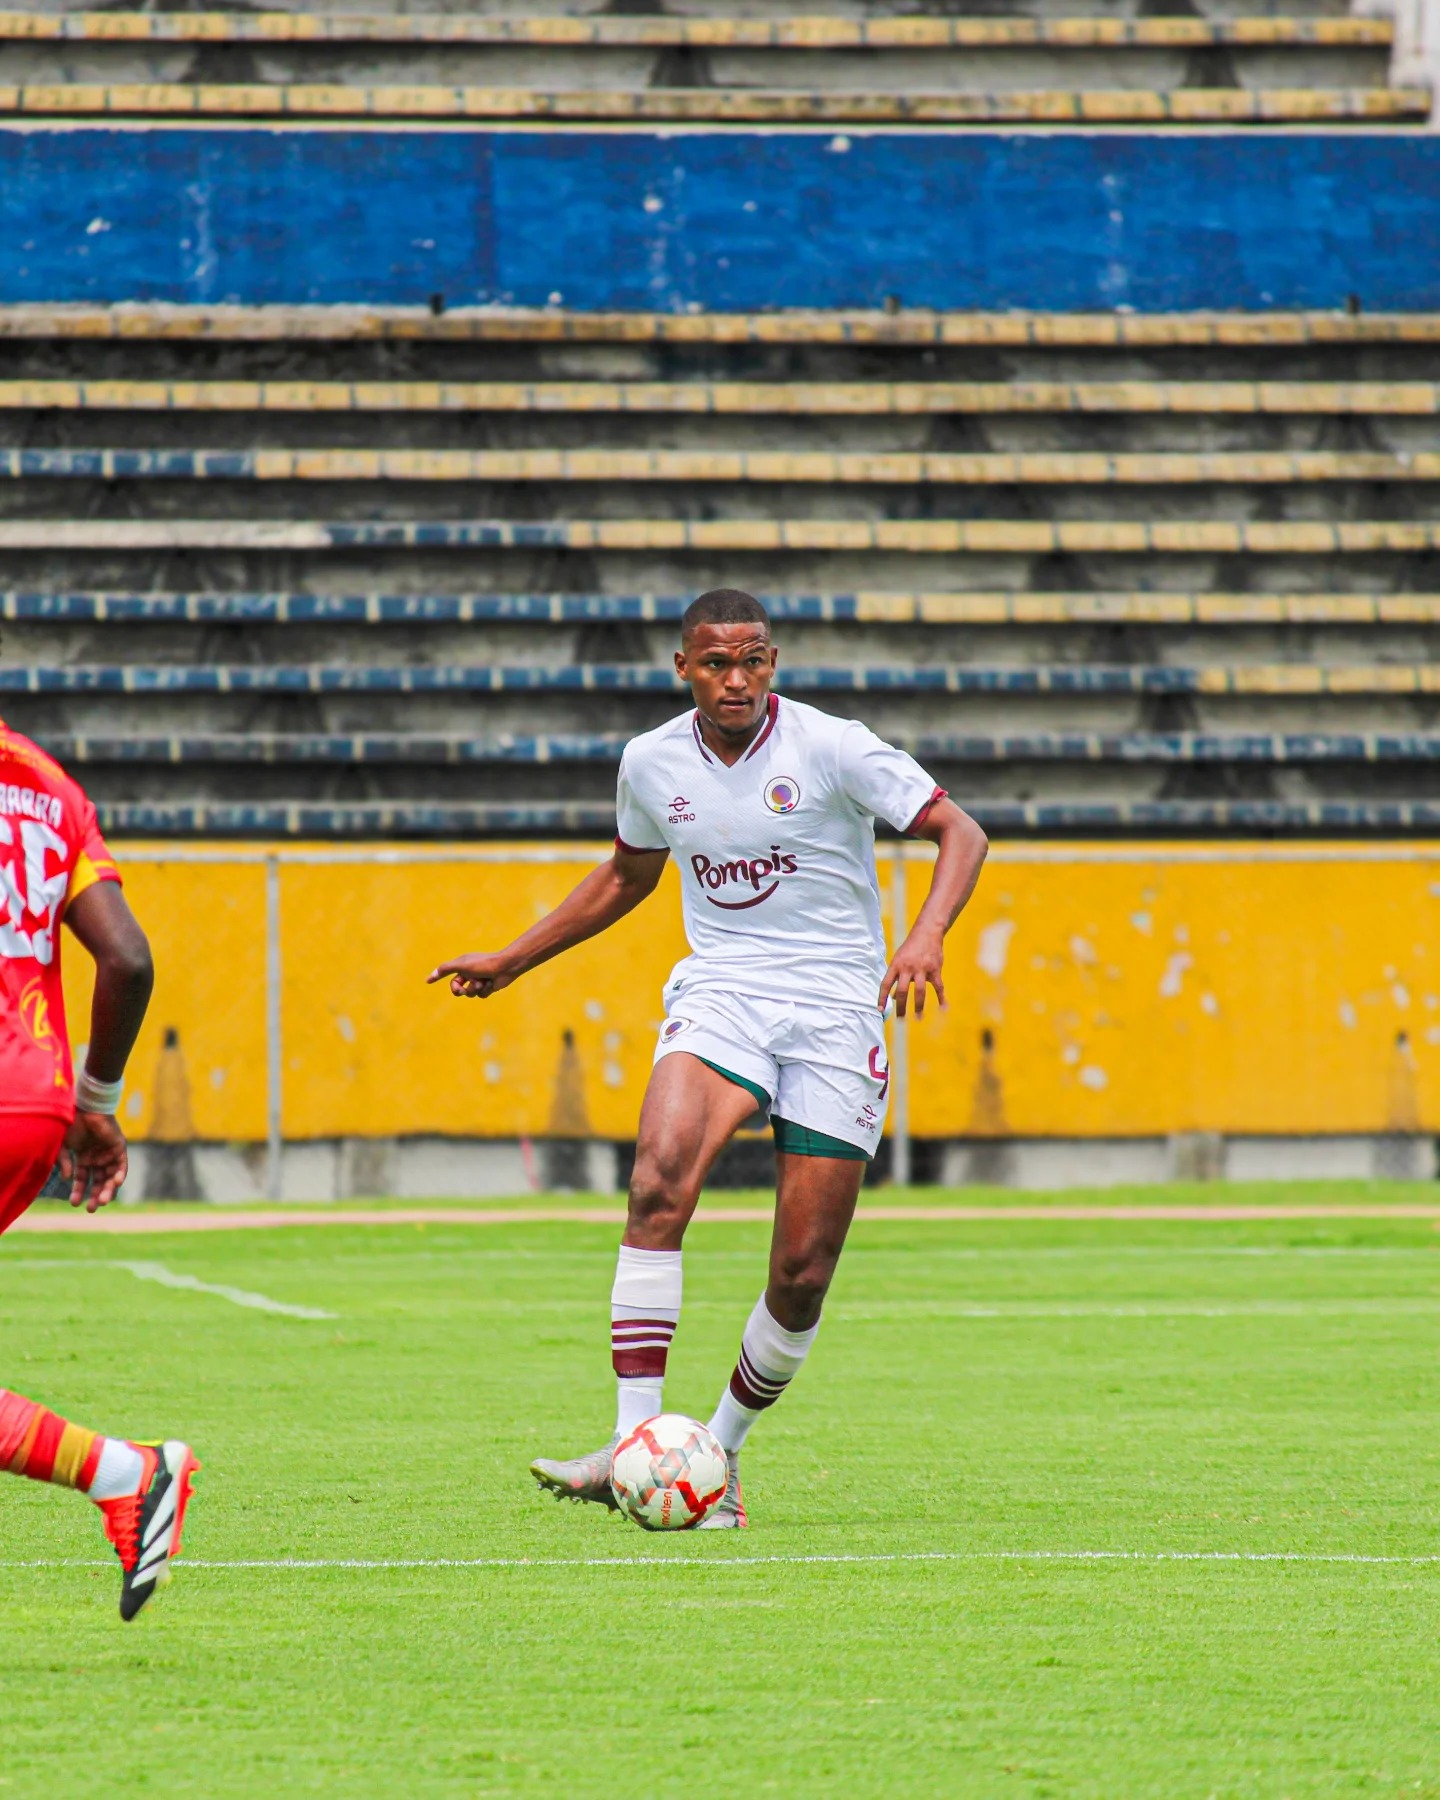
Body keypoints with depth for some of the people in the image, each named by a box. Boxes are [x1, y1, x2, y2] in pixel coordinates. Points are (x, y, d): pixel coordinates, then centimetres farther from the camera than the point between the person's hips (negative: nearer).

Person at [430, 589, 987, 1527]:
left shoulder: (830, 747, -9)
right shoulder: (652, 762, 4)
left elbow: (960, 833, -9)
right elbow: (627, 876, 24)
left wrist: (927, 934, -27)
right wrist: (511, 962, 26)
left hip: (836, 1013, -2)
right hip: (720, 994, 2)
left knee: (803, 1274, -4)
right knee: (660, 1179, -27)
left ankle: (719, 1453, 19)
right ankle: (633, 1445, -31)